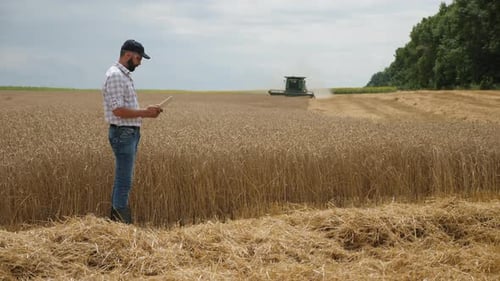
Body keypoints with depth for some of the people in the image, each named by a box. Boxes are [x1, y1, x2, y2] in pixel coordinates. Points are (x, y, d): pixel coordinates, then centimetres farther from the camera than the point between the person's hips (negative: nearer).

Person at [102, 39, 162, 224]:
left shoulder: (124, 76, 17)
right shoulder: (115, 76, -16)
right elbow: (118, 110, -22)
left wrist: (145, 111, 10)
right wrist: (144, 113, -16)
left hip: (130, 133, 11)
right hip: (122, 133, -11)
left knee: (122, 180, 13)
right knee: (124, 181, -9)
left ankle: (115, 221, 19)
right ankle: (122, 223, -5)